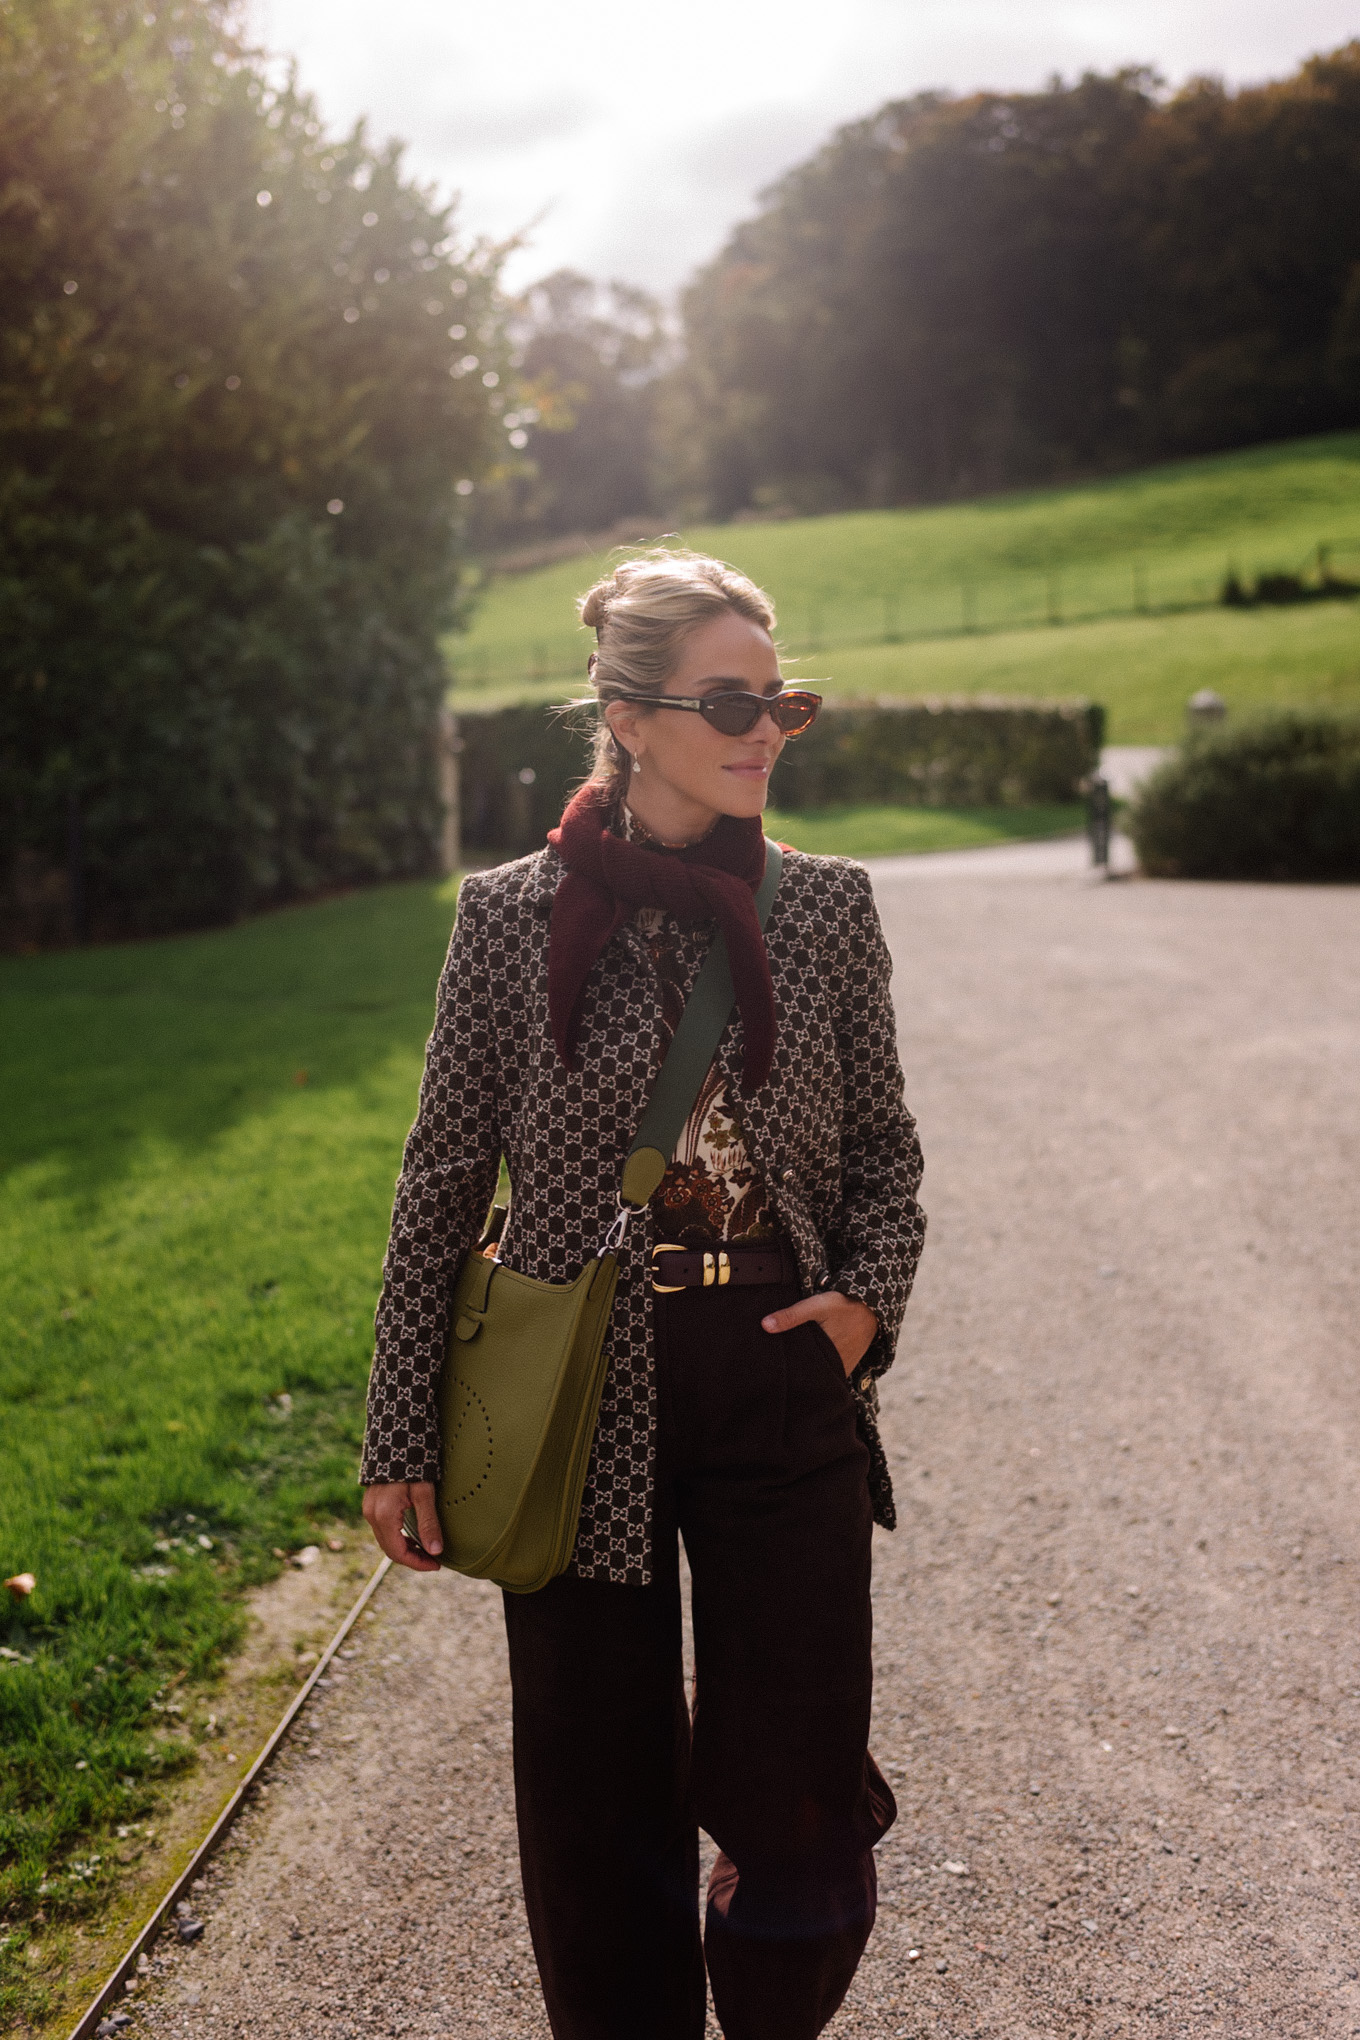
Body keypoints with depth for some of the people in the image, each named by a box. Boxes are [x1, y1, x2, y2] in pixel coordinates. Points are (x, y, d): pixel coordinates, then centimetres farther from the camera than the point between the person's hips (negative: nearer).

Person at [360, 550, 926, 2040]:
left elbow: (885, 1150, 12)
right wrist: (399, 1438, 1)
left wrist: (868, 1298, -7)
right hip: (581, 1405, -1)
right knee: (599, 1801, 11)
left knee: (795, 1796, 5)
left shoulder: (827, 905, 3)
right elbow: (442, 1185, 2)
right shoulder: (512, 914, -2)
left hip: (784, 1389, 1)